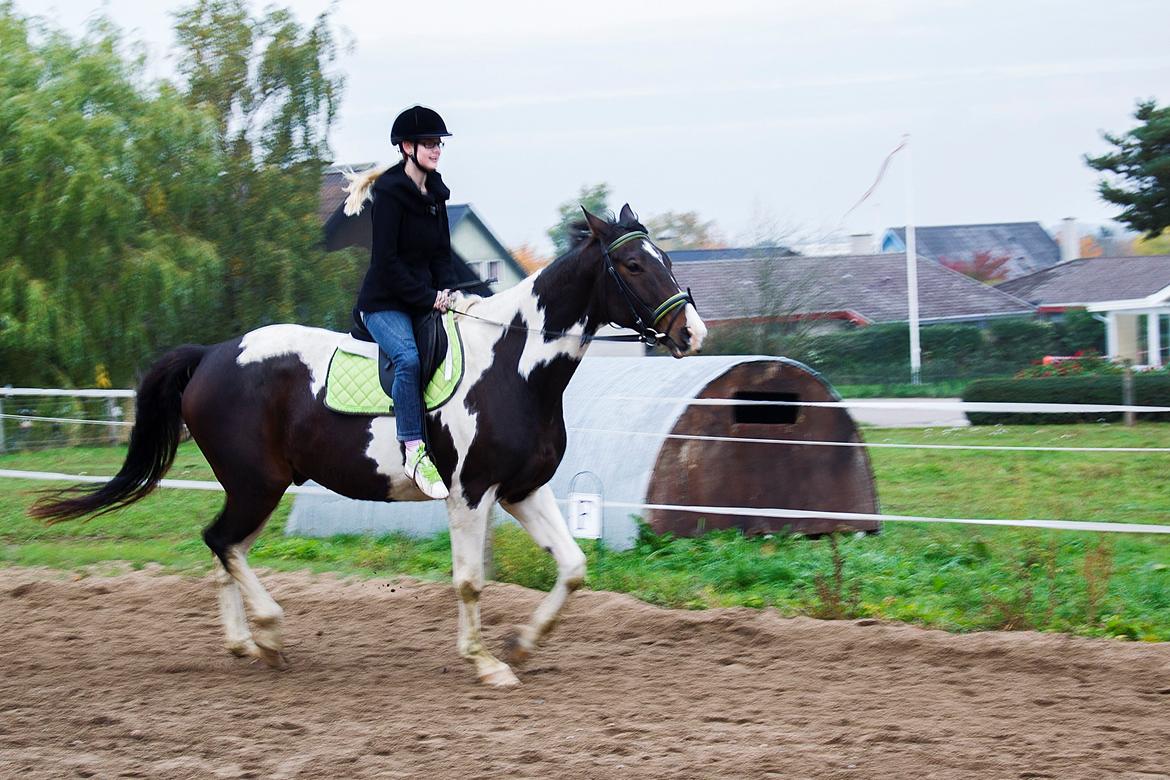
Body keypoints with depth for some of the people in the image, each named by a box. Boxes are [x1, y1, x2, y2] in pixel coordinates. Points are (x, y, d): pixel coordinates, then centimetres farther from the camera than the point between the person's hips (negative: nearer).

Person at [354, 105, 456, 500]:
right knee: (409, 357, -32)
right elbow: (386, 260, -16)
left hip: (425, 300, 8)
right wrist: (428, 298, -16)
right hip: (384, 302, -8)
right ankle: (415, 453, -34)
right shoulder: (390, 194, -12)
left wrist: (445, 291, -3)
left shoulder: (435, 194, 12)